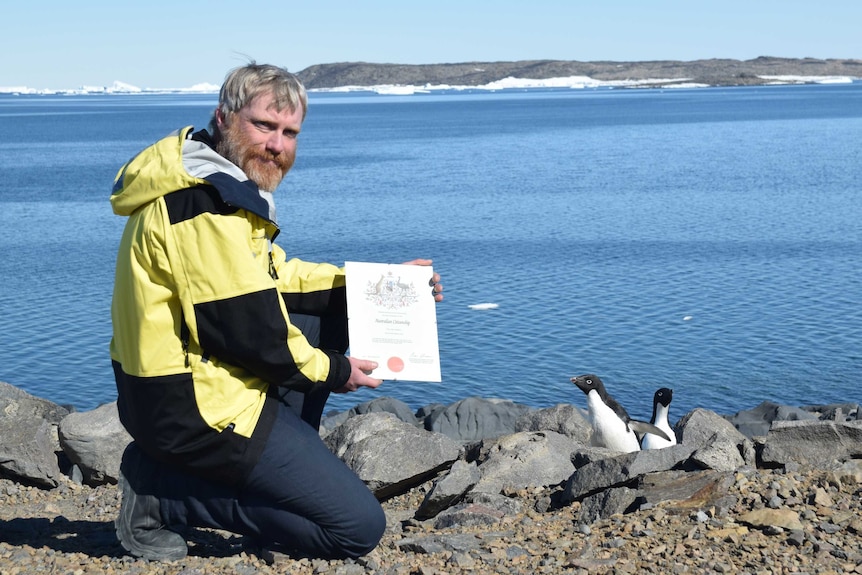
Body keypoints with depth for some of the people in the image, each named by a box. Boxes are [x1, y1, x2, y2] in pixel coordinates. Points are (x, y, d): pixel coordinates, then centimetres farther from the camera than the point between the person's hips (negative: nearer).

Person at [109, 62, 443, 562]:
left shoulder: (209, 181, 11)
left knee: (337, 312, 21)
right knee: (359, 527, -6)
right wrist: (330, 371, -5)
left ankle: (283, 467, 15)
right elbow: (249, 331, -22)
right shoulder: (206, 203, -21)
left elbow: (274, 276, 19)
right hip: (194, 406, -10)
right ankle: (164, 493, -4)